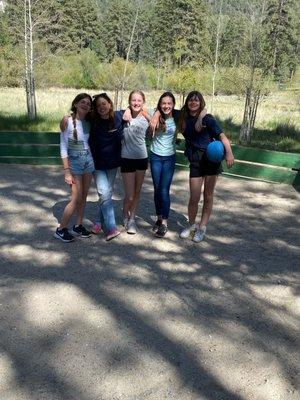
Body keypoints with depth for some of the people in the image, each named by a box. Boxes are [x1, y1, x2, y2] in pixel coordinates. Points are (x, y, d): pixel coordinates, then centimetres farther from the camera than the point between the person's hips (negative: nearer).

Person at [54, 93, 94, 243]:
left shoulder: (87, 123, 5)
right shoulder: (68, 121, -10)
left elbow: (89, 143, 10)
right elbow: (63, 148, -12)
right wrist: (67, 171, -16)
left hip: (88, 162, 5)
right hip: (74, 163, -5)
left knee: (83, 197, 9)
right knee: (76, 198, -7)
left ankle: (78, 226, 23)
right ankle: (61, 229, 7)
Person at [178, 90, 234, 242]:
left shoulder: (207, 118, -3)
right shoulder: (183, 118, 7)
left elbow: (221, 135, -10)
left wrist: (229, 152, -26)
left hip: (211, 159, -2)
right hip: (195, 161, 2)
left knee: (208, 196, 5)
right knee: (194, 197, -1)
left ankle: (202, 228, 20)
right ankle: (191, 225, 24)